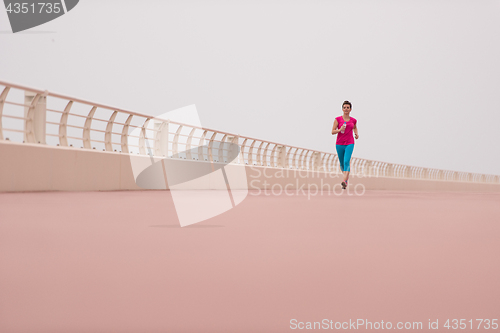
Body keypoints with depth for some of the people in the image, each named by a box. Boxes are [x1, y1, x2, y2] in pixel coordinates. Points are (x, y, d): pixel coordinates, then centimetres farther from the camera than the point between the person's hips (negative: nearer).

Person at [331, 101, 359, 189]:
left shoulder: (353, 120, 6)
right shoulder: (338, 119, -1)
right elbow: (332, 132, -2)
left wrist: (356, 134, 9)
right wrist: (340, 130, -20)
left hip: (349, 144, -1)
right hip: (339, 144, 1)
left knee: (346, 161, -20)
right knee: (342, 163, 11)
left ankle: (344, 181, -28)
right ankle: (347, 176, 40)